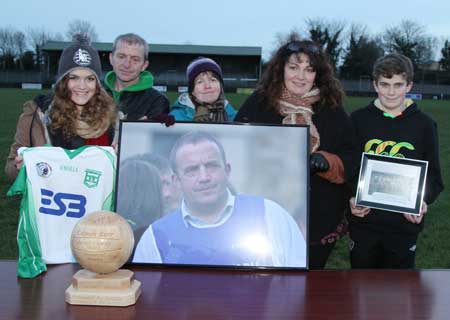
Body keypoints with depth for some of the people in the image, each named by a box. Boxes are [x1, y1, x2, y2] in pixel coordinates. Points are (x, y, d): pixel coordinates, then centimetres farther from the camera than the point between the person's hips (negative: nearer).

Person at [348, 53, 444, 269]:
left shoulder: (424, 125, 2)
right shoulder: (358, 119, 1)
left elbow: (433, 175, 5)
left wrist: (423, 201, -14)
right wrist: (351, 198, -14)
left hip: (405, 224, 0)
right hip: (364, 221, 0)